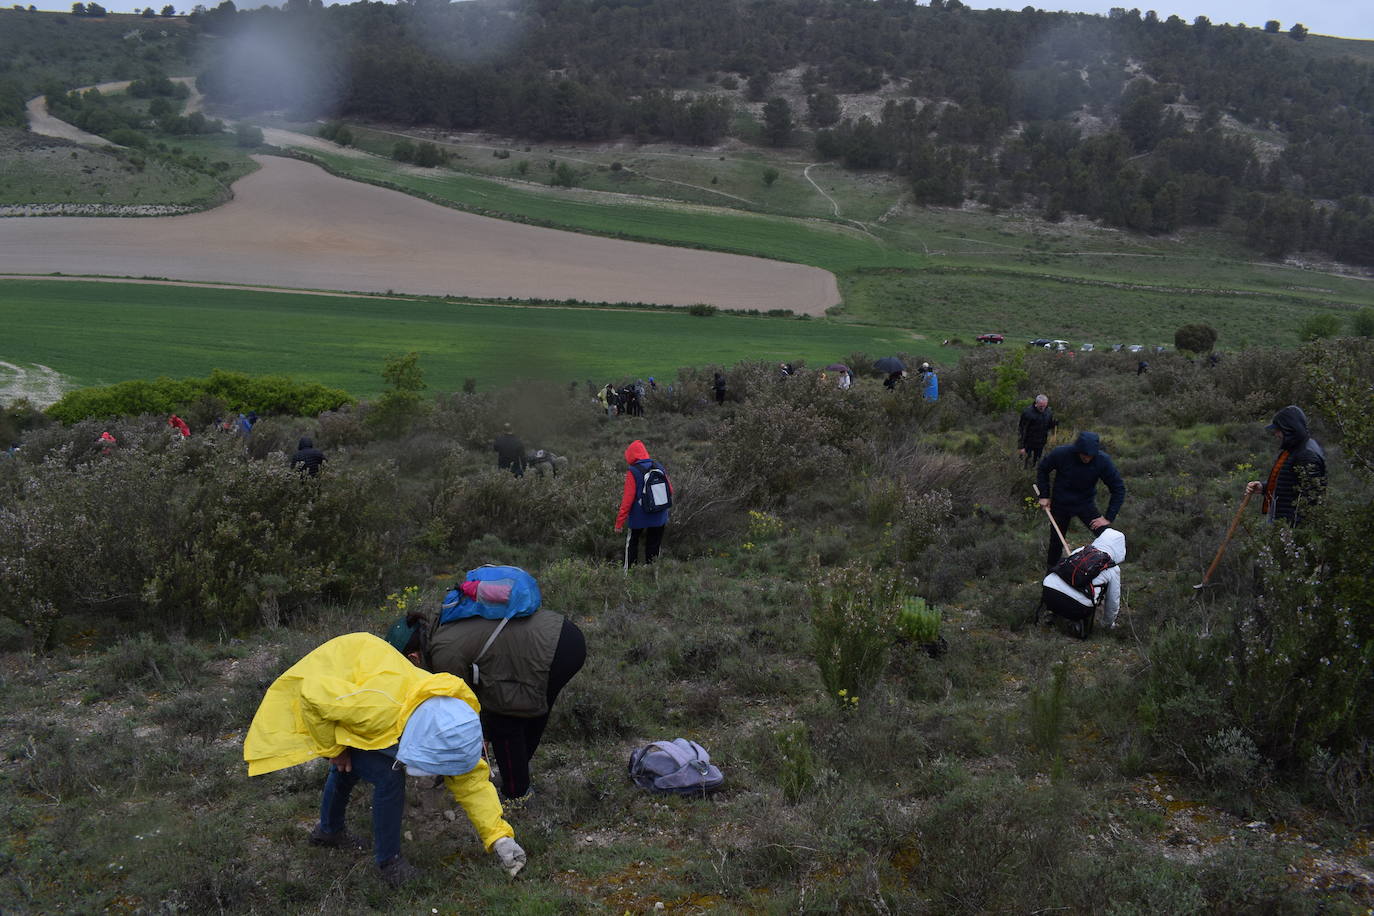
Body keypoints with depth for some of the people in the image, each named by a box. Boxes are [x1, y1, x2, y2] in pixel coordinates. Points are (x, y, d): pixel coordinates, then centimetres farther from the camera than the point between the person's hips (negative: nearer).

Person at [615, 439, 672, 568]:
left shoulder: (633, 472, -15)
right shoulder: (659, 467, 0)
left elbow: (627, 499, -17)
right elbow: (670, 490, 7)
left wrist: (619, 522, -12)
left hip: (639, 518, -4)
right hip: (659, 517, 4)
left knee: (631, 544, 13)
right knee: (653, 546, 14)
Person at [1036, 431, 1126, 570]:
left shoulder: (1103, 461, -23)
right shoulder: (1061, 454, -24)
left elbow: (1118, 489, -13)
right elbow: (1042, 469, -3)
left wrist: (1108, 517, -18)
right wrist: (1044, 495, -5)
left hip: (1086, 504, 0)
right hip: (1061, 504, 0)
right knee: (1056, 542, 11)